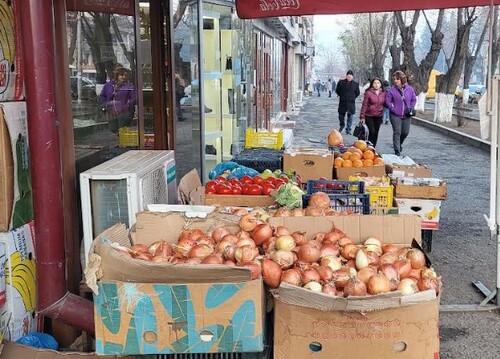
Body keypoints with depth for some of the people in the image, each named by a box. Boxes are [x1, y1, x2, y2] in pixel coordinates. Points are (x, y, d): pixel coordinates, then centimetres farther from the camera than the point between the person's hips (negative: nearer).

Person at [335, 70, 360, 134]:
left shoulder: (355, 84, 0)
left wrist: (352, 98, 7)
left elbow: (357, 93, 11)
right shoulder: (341, 82, -1)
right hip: (342, 102, 1)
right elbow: (337, 91, 9)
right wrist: (342, 96, 9)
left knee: (350, 115, 1)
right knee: (341, 115, 10)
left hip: (351, 103, 0)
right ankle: (342, 125, 37)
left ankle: (348, 129, 9)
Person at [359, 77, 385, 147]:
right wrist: (362, 117, -7)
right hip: (369, 116, -4)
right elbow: (364, 105, -7)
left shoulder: (383, 93, 4)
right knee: (372, 131, -13)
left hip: (378, 116, 4)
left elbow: (385, 104, 15)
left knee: (376, 133, 9)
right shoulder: (368, 93, -8)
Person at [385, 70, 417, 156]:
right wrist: (393, 108, -12)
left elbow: (414, 99, 13)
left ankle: (399, 144, 39)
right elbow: (387, 101, -3)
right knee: (397, 132, -6)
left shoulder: (410, 89, 2)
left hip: (407, 115, 3)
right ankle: (397, 150, -1)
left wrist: (411, 108, 1)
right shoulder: (391, 90, -5)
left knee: (405, 132, 10)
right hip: (395, 115, -3)